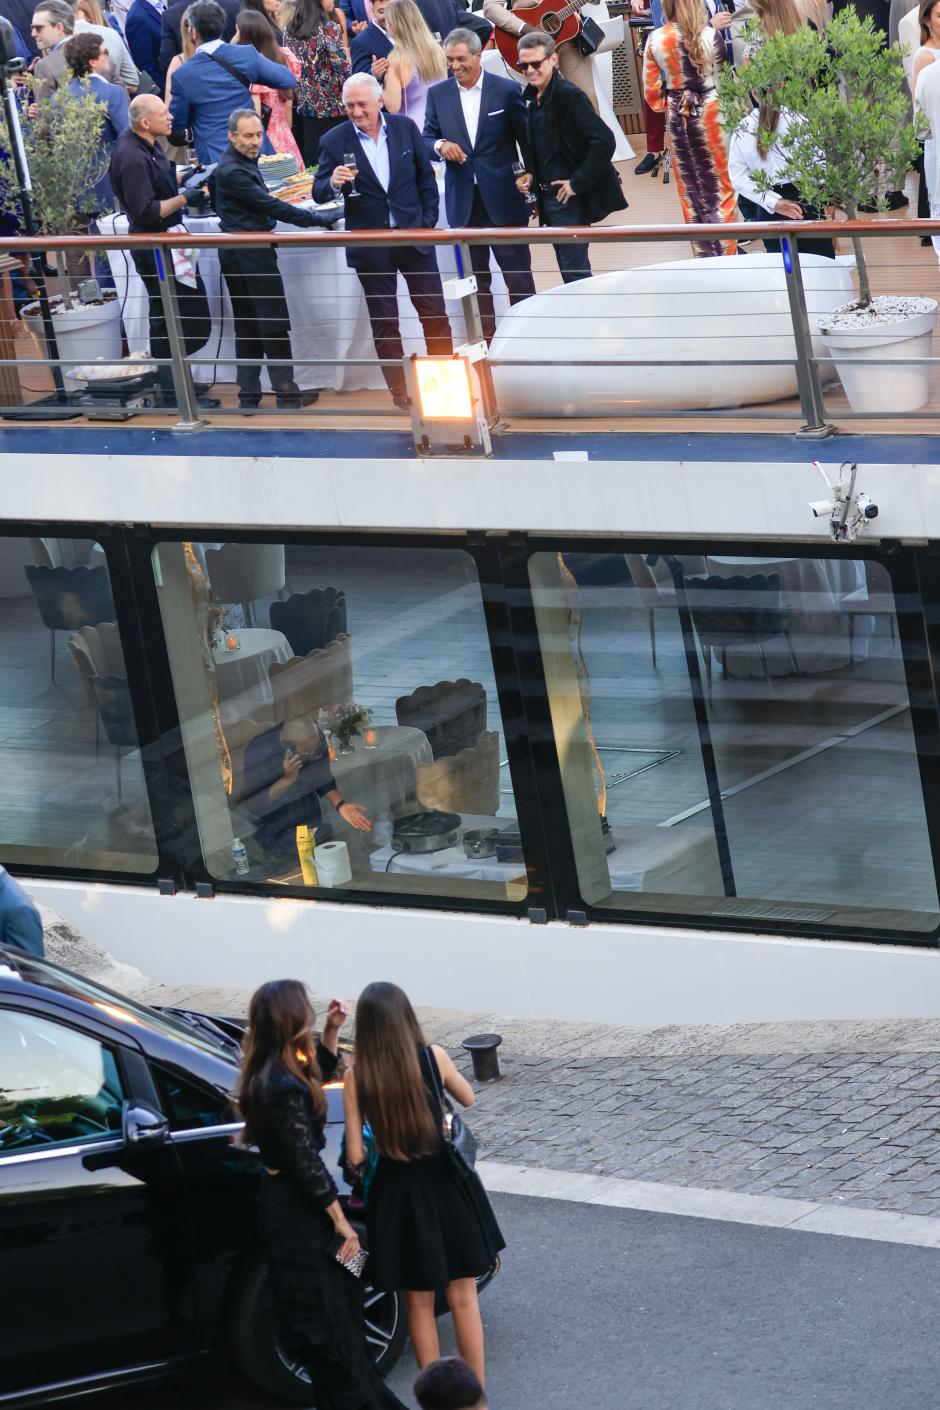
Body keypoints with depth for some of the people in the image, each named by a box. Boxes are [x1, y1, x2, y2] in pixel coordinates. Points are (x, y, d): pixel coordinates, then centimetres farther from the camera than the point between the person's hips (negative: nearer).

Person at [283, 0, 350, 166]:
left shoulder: (290, 29, 5)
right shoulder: (329, 29, -14)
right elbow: (343, 69, -15)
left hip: (302, 104, 6)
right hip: (331, 107, -6)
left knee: (310, 161, 10)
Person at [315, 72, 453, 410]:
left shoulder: (405, 128, -1)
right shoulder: (334, 141, -6)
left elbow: (426, 178, 6)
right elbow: (319, 192, -4)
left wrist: (428, 223, 1)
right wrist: (334, 182, -27)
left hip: (414, 237, 1)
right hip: (371, 246, -1)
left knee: (435, 314, 6)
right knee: (384, 322, 5)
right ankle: (399, 390, 15)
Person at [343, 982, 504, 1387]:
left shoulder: (357, 1079, -12)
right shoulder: (433, 1058, -10)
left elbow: (355, 1157, -9)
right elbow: (467, 1098, 10)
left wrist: (359, 1157, 12)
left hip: (398, 1193, 0)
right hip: (445, 1183, 0)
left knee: (419, 1302, 14)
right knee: (462, 1296, 12)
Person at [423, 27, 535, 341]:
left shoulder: (507, 90, -4)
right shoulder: (438, 94, 5)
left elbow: (526, 139, 1)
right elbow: (427, 139, 9)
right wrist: (440, 145, -15)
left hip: (502, 197, -3)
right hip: (464, 201, 3)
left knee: (518, 275, 1)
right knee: (476, 277, 10)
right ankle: (486, 338, 17)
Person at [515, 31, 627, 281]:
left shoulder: (568, 95, -16)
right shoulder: (531, 97, 8)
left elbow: (604, 141, -23)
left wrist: (578, 183, -19)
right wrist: (531, 174, 7)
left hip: (570, 196, -8)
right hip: (549, 194, 8)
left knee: (574, 271, -10)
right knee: (570, 270, 14)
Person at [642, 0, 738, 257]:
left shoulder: (655, 40, -7)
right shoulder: (709, 35, -14)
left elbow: (650, 85, -1)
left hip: (676, 113, 3)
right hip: (709, 110, -2)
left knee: (690, 188, 14)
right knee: (720, 185, 10)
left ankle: (703, 251, 21)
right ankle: (726, 251, 10)